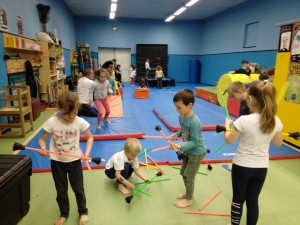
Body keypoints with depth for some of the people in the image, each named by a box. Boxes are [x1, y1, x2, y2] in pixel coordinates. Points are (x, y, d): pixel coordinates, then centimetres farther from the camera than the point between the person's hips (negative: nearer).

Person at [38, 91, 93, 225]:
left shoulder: (80, 122, -17)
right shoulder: (52, 122, -18)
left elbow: (89, 138, -3)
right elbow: (42, 139, -6)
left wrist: (87, 153, -18)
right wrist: (43, 148, -28)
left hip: (74, 160, 0)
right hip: (57, 161, 1)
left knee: (78, 188, 14)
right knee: (61, 190, 17)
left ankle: (83, 212, 38)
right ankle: (64, 214, 42)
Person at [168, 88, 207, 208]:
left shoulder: (194, 122, -34)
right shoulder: (181, 116, -11)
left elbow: (194, 142, -29)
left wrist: (180, 146, -36)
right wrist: (177, 134, -11)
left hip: (197, 152, -8)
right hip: (188, 150, 8)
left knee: (188, 176, 6)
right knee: (183, 172, 21)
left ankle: (188, 200, 29)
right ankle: (188, 193, 44)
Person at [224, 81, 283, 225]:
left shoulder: (244, 120, -24)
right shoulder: (276, 121, -9)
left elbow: (229, 141, -11)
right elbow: (278, 143, 7)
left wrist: (227, 125, 5)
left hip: (242, 166, -3)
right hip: (261, 167, 4)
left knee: (238, 198, 17)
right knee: (253, 200, 20)